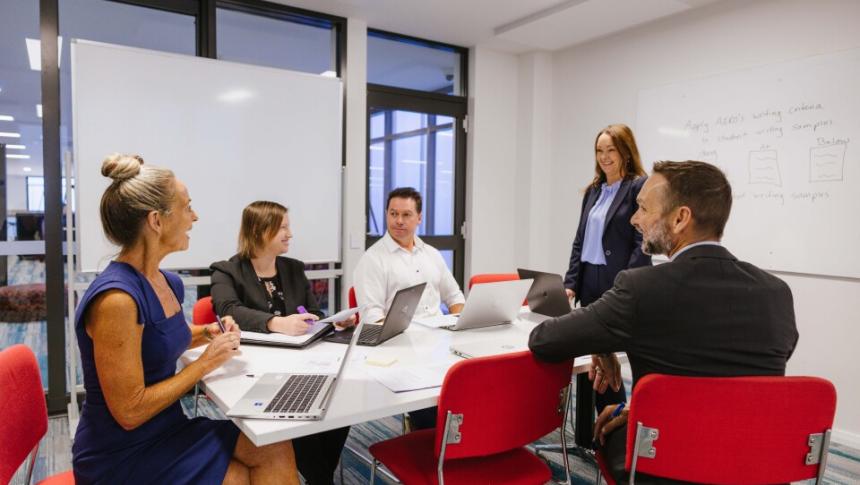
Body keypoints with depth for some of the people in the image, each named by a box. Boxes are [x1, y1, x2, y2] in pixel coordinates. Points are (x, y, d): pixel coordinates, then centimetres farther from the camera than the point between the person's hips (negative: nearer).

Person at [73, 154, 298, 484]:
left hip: (166, 430, 7)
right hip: (122, 457, -7)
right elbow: (130, 411, -24)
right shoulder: (116, 297, -26)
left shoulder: (168, 283, 1)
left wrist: (205, 333, 3)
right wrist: (205, 363, -16)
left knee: (276, 450, -8)